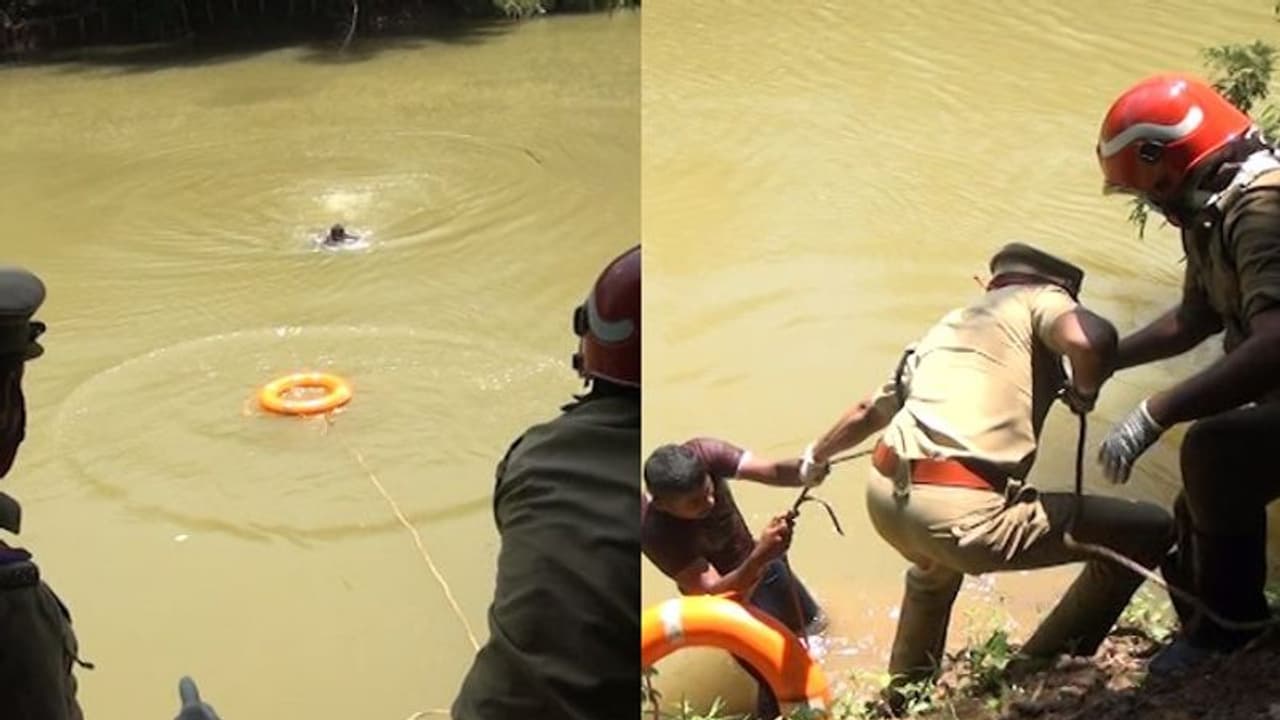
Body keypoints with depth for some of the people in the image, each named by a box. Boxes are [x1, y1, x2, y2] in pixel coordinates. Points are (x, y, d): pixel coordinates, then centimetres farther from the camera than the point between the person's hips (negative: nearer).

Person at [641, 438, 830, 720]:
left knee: (812, 622, 28)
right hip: (727, 593, -5)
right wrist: (761, 556, -59)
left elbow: (771, 471, -40)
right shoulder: (654, 531, -41)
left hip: (756, 562, 5)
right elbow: (714, 594, -43)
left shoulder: (703, 453, -32)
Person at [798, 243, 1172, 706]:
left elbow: (868, 411, 42)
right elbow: (1093, 339, -14)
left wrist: (815, 457, 59)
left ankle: (904, 696, 50)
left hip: (885, 496, 8)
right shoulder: (1039, 298, 12)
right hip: (963, 511, -8)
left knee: (936, 566, 44)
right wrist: (1084, 392, 9)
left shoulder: (951, 324, 30)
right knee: (1150, 532, 5)